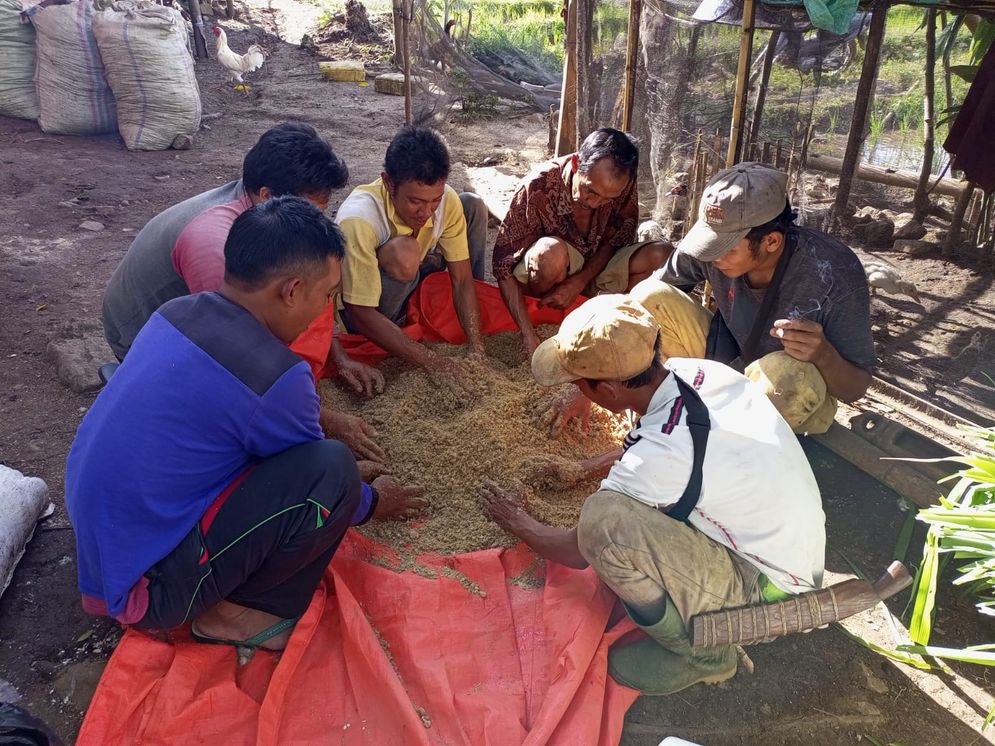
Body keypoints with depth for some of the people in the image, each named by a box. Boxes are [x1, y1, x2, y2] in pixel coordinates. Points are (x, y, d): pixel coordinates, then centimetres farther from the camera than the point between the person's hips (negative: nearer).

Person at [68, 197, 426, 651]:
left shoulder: (176, 313, -1)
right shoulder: (274, 375, -24)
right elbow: (317, 478, -5)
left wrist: (317, 418, 25)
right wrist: (370, 502, 14)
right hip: (144, 587, -9)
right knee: (331, 472, -20)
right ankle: (231, 612, 2)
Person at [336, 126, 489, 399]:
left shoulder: (447, 199, -21)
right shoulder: (359, 220, -36)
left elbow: (462, 279, -15)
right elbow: (362, 315, -33)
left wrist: (477, 350, -26)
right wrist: (434, 363, -36)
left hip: (413, 285, 6)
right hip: (364, 304, -5)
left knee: (473, 205, -10)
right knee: (402, 254, -38)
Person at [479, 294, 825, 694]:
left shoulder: (657, 459, -30)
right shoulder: (701, 371, -10)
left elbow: (577, 552, -12)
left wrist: (517, 522, 6)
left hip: (770, 597, -8)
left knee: (603, 520, -28)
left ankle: (698, 651, -3)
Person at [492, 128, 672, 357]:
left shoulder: (623, 186, -18)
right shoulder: (538, 186, -28)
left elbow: (616, 242, -5)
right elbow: (504, 265, -28)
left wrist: (579, 282, -24)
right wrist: (529, 336, -36)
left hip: (596, 268, 4)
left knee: (662, 255, -19)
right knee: (551, 253, -39)